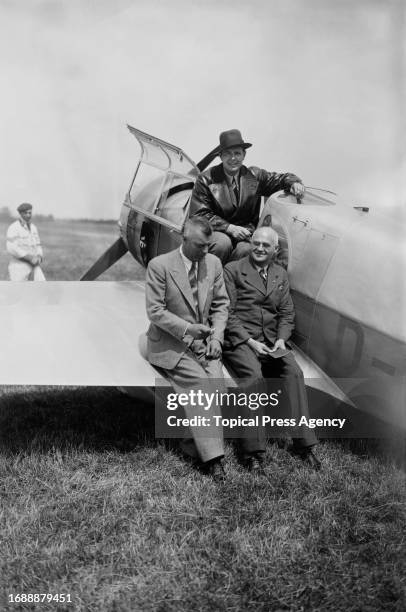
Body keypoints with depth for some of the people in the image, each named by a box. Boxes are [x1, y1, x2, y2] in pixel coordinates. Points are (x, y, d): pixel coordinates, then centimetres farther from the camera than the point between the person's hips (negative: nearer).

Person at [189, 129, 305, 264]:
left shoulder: (254, 175, 6)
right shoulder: (206, 179, -4)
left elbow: (282, 179, 17)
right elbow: (199, 214, -8)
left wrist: (294, 183, -9)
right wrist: (229, 227, -19)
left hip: (245, 232, 2)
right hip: (217, 232, -2)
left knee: (247, 249, -31)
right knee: (223, 243, -36)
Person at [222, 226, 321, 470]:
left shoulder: (281, 274, 18)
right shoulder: (233, 270, 3)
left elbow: (287, 313, 15)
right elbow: (227, 313, -4)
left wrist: (281, 339, -5)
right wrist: (250, 341, -13)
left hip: (271, 341, 4)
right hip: (239, 340, -4)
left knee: (294, 372, -22)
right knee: (255, 376, -32)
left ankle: (303, 443, -17)